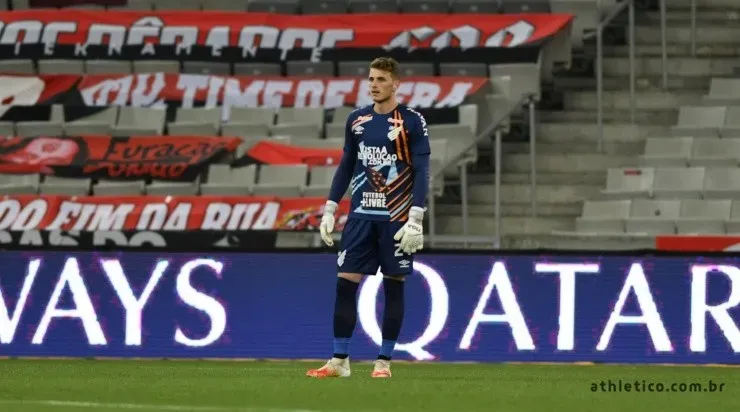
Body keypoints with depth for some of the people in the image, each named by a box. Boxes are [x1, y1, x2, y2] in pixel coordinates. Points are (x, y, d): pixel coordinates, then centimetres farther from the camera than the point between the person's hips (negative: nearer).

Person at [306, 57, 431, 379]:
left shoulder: (412, 122, -5)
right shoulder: (357, 120, 9)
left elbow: (421, 173, -7)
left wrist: (415, 219, -15)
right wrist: (329, 210, 10)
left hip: (395, 218, -4)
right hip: (361, 216, 4)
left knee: (393, 287, 2)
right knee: (345, 283, -3)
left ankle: (384, 362, 9)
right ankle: (339, 361, 3)